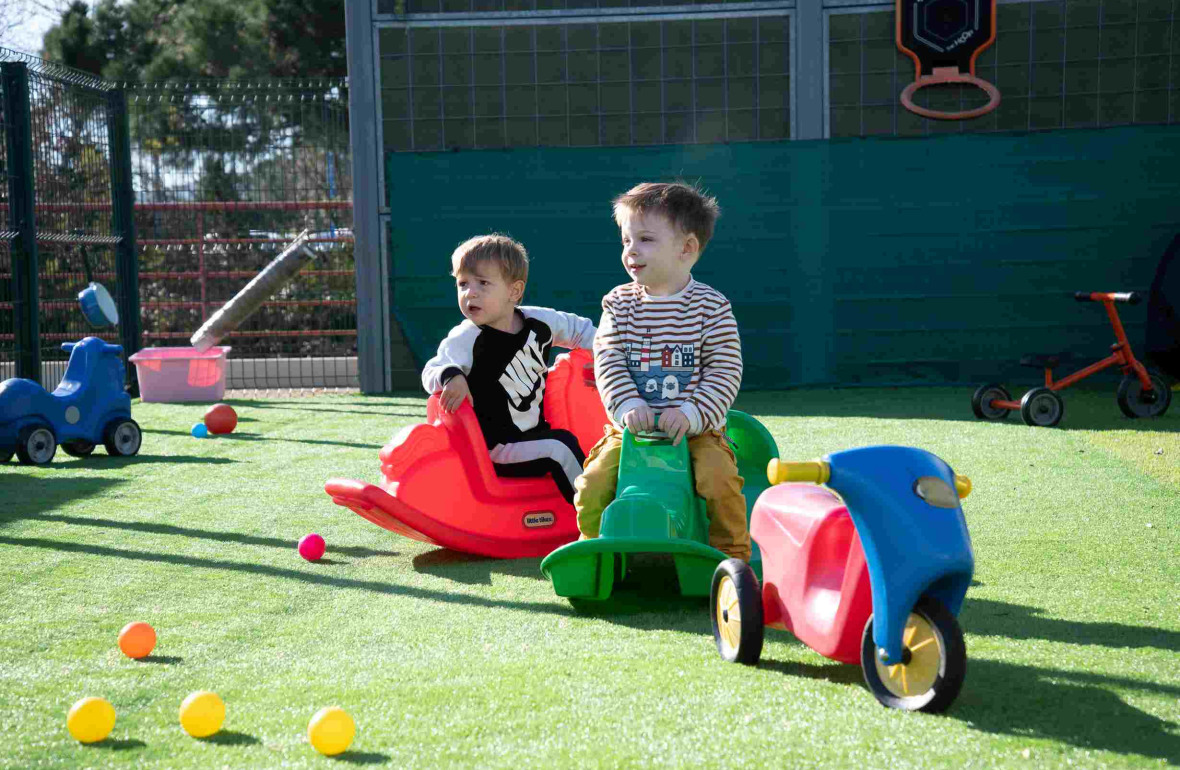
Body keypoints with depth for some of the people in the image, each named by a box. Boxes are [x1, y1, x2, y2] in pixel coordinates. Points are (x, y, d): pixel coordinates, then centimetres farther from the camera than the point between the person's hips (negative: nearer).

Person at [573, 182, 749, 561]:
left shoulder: (711, 306, -2)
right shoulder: (618, 303, 6)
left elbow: (725, 370, -6)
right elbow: (608, 360, -2)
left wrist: (692, 413, -19)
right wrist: (628, 406, -18)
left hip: (696, 430, -2)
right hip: (631, 429, 2)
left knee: (720, 481, -27)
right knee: (593, 486, -16)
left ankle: (732, 557, -3)